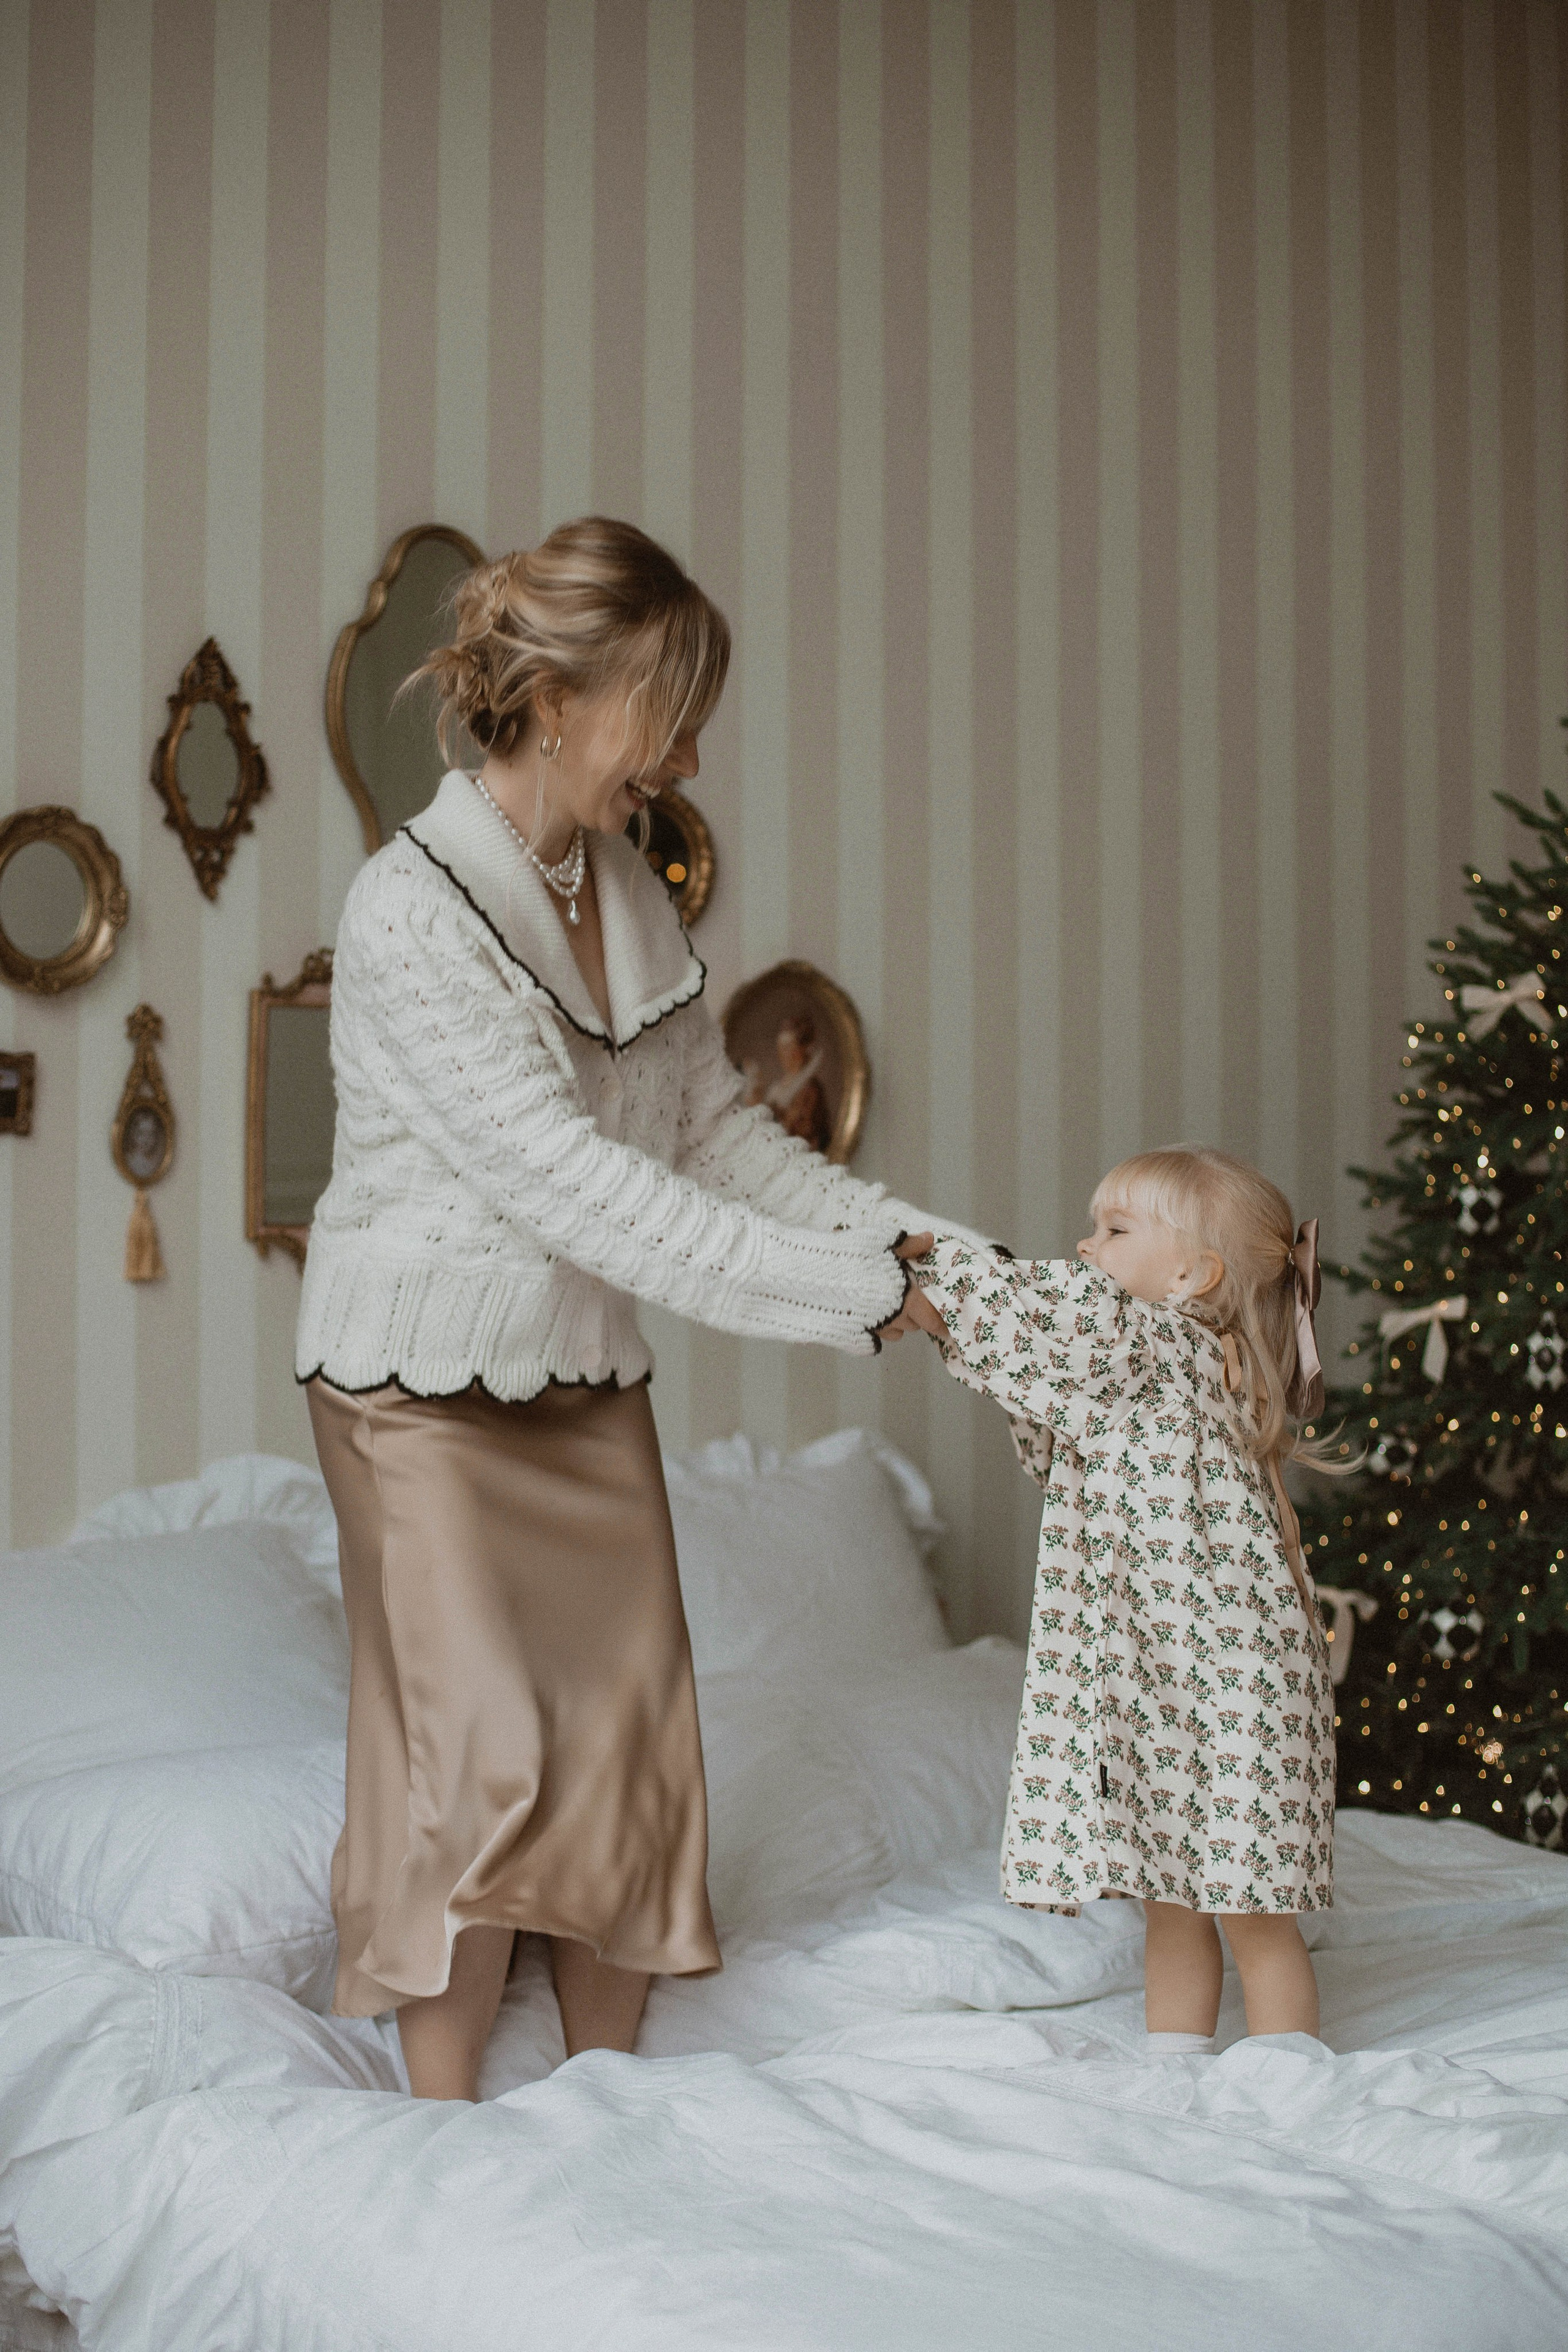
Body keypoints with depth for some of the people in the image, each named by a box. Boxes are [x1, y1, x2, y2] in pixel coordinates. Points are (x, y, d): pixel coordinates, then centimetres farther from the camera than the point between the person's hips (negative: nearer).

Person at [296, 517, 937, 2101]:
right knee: (480, 1759, -5)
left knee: (633, 1739, 7)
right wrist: (856, 1300, -25)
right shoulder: (412, 912, -22)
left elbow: (714, 1126, 10)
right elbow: (581, 1188, -26)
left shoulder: (629, 893, 3)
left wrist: (892, 1231, -5)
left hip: (589, 1377, 7)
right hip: (429, 1388, -7)